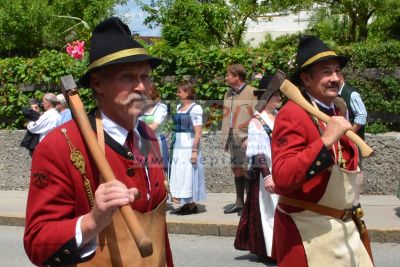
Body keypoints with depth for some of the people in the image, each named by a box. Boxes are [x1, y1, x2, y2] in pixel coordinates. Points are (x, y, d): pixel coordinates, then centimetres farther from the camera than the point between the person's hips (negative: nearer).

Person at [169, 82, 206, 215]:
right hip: (178, 146, 8)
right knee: (180, 175, 9)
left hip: (189, 145, -8)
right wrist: (174, 147, 15)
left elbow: (198, 132, -14)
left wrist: (194, 151, -18)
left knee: (189, 174, -3)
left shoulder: (195, 108, -11)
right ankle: (186, 204, 16)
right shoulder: (178, 107, 13)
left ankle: (192, 205, 6)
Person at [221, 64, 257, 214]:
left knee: (247, 171, -5)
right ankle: (239, 203, 25)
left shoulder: (251, 93, -9)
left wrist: (250, 138, -17)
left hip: (246, 139, -7)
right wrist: (224, 137, 13)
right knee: (237, 170, 14)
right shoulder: (228, 94, 14)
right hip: (233, 139, 7)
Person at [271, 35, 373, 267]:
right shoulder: (292, 114, -18)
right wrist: (325, 141, -32)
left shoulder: (338, 110, 9)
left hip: (346, 226, 8)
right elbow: (282, 179, -28)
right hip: (309, 230, -8)